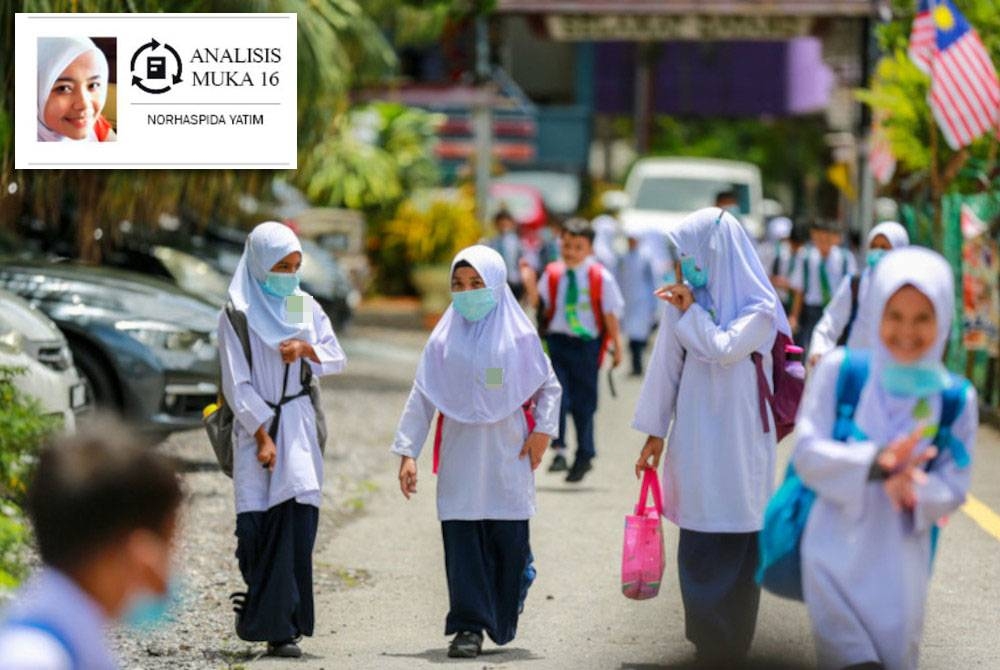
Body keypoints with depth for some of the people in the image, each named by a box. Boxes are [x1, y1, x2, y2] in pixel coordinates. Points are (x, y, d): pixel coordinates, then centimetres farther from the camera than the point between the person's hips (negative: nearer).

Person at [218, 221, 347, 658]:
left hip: (299, 425, 3)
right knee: (260, 523, -8)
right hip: (257, 426, -3)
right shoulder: (237, 315, -3)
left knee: (297, 522, -5)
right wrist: (262, 435, -12)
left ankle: (282, 627, -4)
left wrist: (306, 349, -7)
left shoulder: (305, 308, 10)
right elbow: (237, 384, -6)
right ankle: (267, 618, 3)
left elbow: (338, 359, 14)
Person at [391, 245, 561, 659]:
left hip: (507, 455, -1)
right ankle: (469, 627, -5)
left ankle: (504, 620, 21)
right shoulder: (444, 338, 6)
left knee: (508, 537, 0)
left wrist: (543, 430, -3)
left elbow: (549, 385, 10)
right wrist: (407, 451, 0)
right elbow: (422, 396, 6)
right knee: (462, 539, -6)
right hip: (459, 457, 1)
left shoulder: (518, 335, 2)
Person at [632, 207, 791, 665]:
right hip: (694, 442, 3)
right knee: (699, 550, 4)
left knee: (734, 550, -1)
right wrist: (654, 433, 12)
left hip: (736, 444, -3)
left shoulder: (758, 308, -4)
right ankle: (707, 640, 12)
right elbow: (667, 367, 11)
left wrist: (690, 311, -10)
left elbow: (724, 348, -20)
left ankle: (725, 647, 6)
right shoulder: (685, 299, 7)